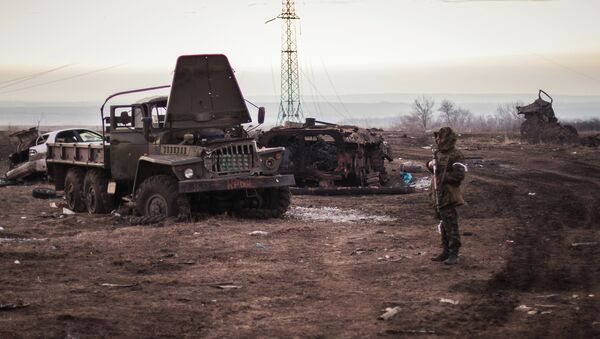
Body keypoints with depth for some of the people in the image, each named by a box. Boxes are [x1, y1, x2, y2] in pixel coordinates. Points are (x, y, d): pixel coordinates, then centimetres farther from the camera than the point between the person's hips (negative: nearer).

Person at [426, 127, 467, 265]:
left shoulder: (455, 156, -15)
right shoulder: (439, 153, 13)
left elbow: (459, 175, -23)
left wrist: (442, 178, -17)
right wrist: (430, 165, 6)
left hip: (449, 196, -9)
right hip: (438, 195, 9)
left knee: (451, 225, -8)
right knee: (443, 225, 16)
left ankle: (453, 255, -5)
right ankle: (446, 251, 25)